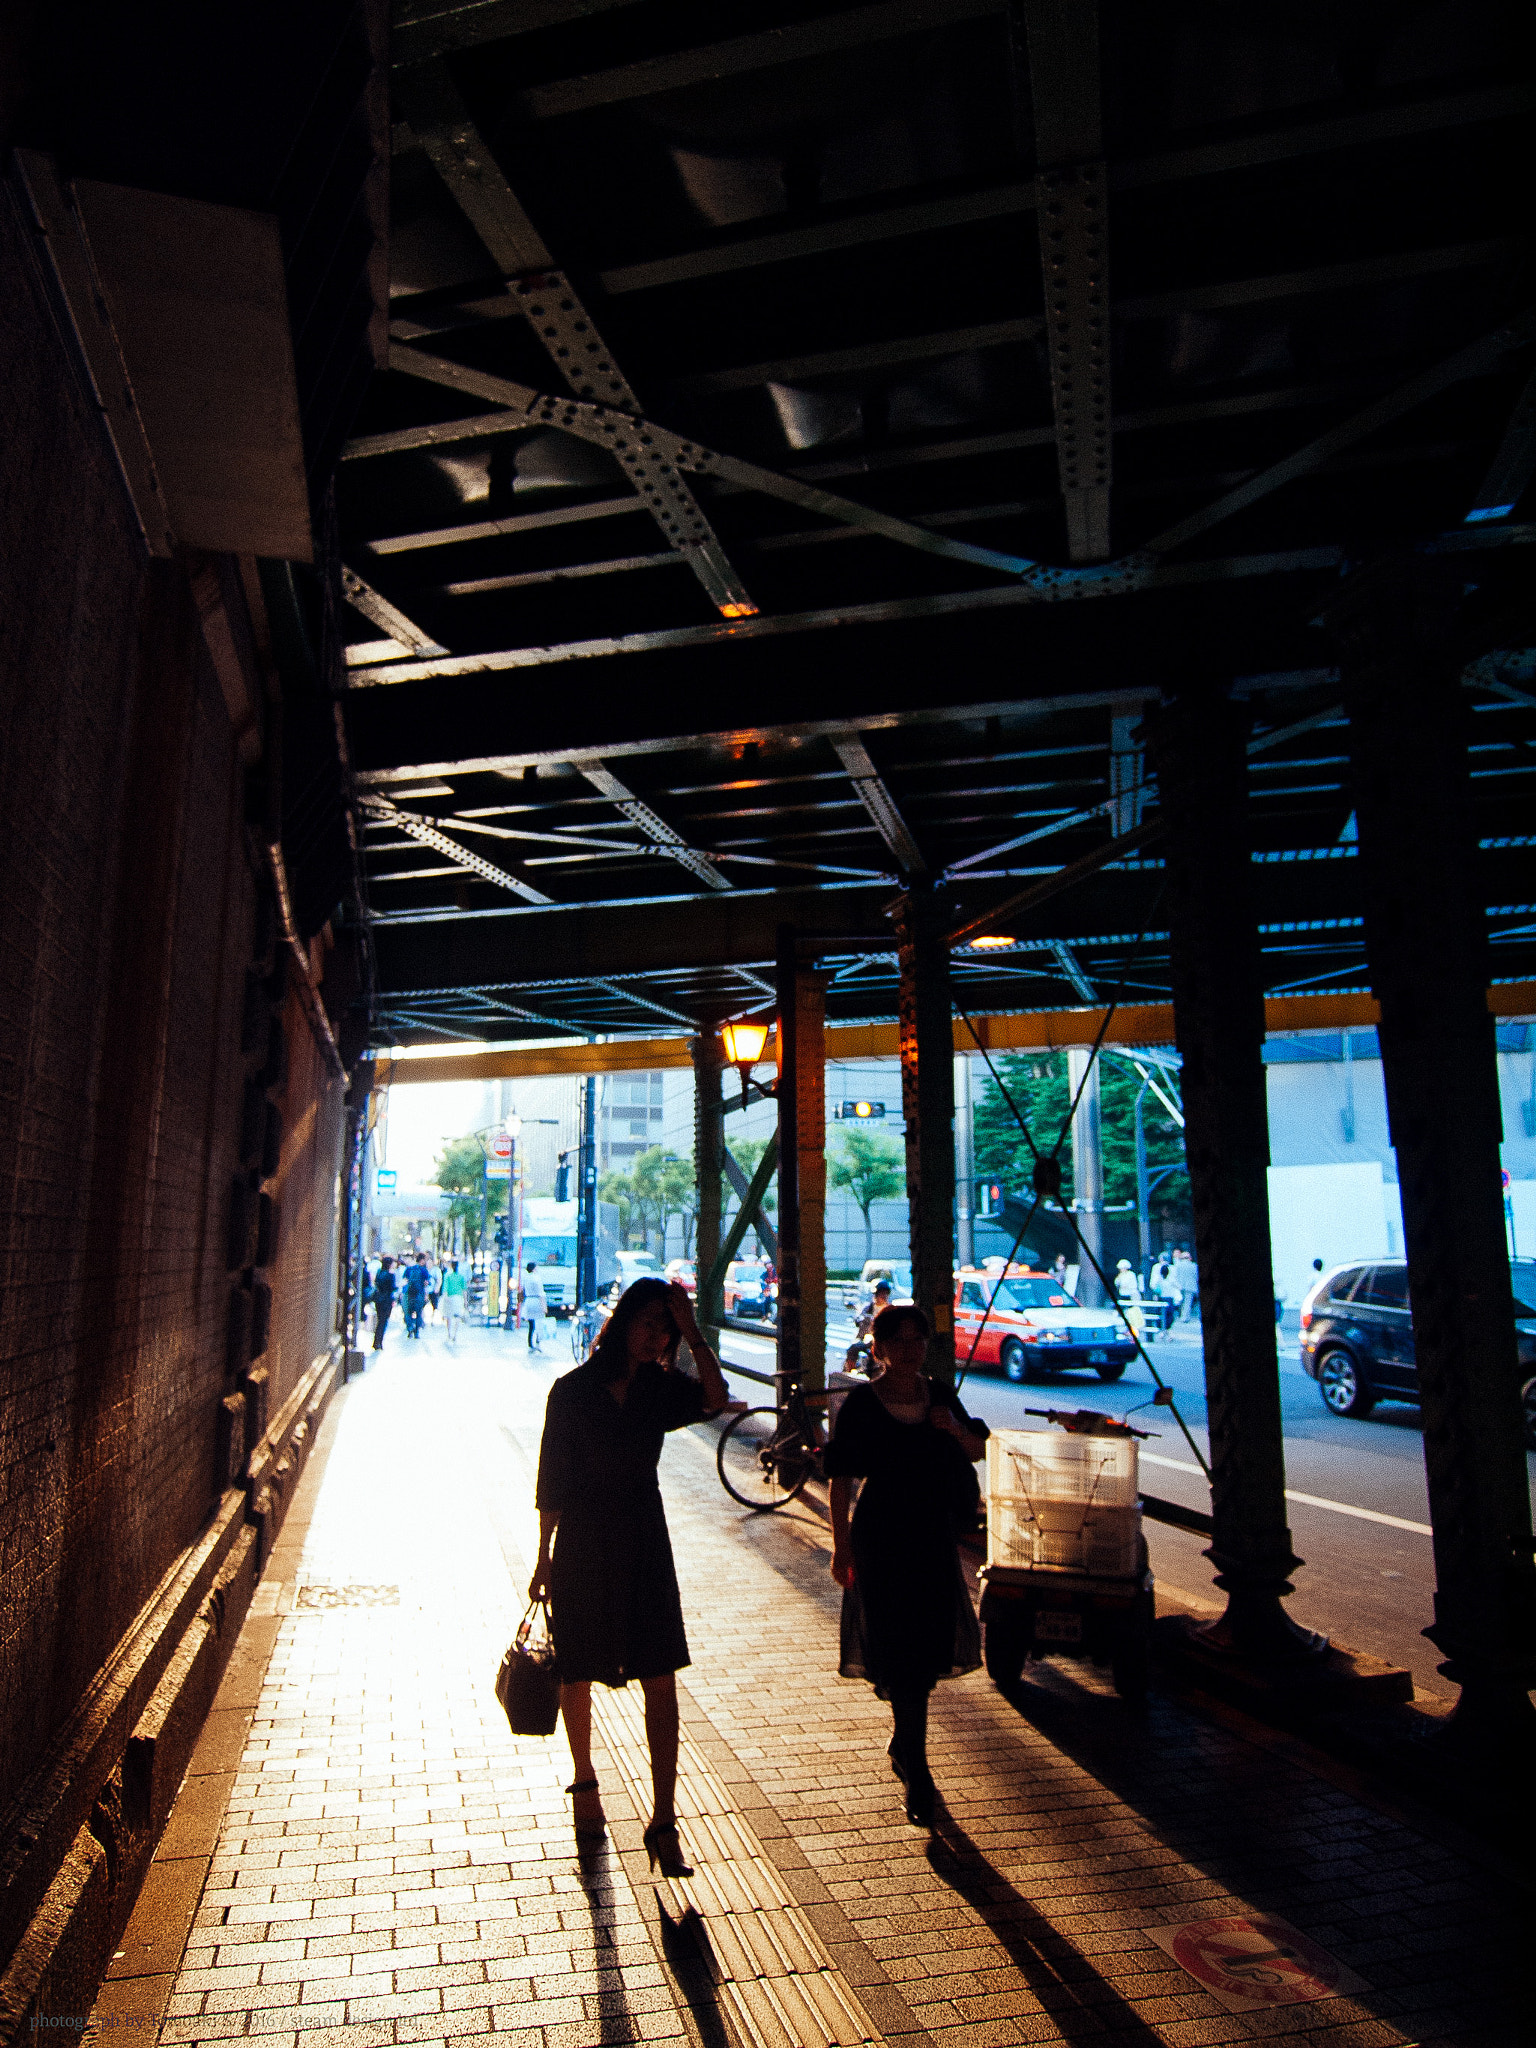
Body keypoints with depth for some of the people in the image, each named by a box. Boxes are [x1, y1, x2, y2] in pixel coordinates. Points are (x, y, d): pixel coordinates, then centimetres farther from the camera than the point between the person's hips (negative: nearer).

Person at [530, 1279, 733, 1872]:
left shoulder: (661, 1388, -1)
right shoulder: (574, 1389, -8)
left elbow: (714, 1399, -21)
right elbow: (552, 1479, -3)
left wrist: (691, 1330, -23)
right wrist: (544, 1558, -1)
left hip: (645, 1542, 2)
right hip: (582, 1545, -2)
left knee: (661, 1681, -2)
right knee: (577, 1675, 13)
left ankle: (663, 1821, 6)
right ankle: (584, 1783, 38)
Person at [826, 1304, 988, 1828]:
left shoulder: (942, 1396, 4)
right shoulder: (861, 1404, -9)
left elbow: (977, 1451, 12)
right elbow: (840, 1479, -7)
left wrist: (956, 1429, -9)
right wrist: (841, 1544, -8)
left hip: (934, 1534, 5)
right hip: (881, 1538, -4)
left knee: (930, 1646, 11)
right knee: (899, 1650, -4)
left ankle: (903, 1740, 35)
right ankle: (916, 1773, 6)